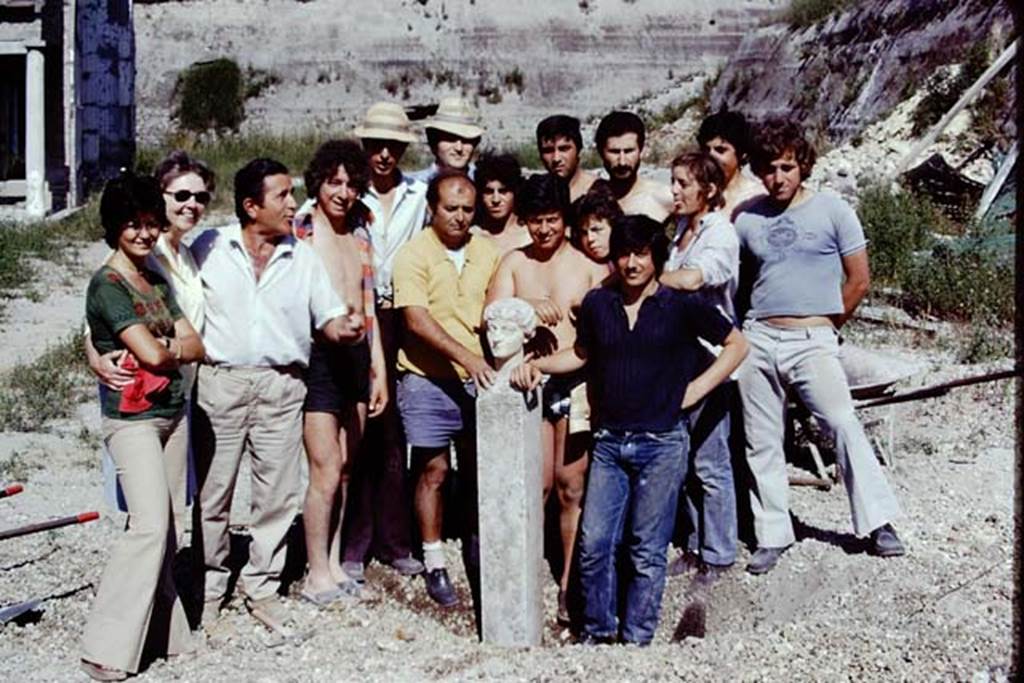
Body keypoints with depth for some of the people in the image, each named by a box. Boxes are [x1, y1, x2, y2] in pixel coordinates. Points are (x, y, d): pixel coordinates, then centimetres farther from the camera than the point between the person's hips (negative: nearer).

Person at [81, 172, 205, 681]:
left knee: (162, 527, 8)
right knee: (151, 525, -15)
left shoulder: (157, 281, 14)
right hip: (133, 419, -7)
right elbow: (150, 354, -19)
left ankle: (160, 630, 15)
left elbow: (196, 346, 7)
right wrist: (174, 347, 1)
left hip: (173, 414, 7)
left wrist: (159, 348, -10)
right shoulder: (107, 285, -10)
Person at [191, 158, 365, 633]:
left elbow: (329, 318, 8)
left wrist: (345, 329, -15)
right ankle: (209, 585, 22)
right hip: (219, 381, -2)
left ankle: (262, 587, 21)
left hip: (281, 385, 2)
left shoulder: (303, 259, 8)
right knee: (212, 492, 6)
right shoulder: (209, 248, 2)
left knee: (277, 495, 6)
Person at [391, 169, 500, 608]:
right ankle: (434, 564, 15)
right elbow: (417, 321, -19)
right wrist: (467, 356, -28)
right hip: (427, 379, -4)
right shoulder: (413, 254, -10)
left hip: (476, 379, 4)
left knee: (477, 469, 11)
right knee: (433, 471, 3)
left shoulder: (487, 251, 5)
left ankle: (475, 551, 29)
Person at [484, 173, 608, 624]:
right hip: (528, 383, 1)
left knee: (572, 487, 4)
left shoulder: (590, 265, 5)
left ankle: (570, 582, 15)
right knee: (537, 485, -4)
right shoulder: (514, 263, 10)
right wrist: (528, 308, -17)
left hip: (576, 383, -1)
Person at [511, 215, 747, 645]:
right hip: (608, 443, 3)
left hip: (661, 443, -3)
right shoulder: (597, 303, 6)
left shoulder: (681, 307, -3)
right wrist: (537, 364, 6)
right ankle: (597, 630, 20)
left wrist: (695, 389, -1)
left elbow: (736, 344, 6)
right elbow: (580, 354, 21)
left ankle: (636, 639, 16)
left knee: (647, 551, 4)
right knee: (594, 543, 2)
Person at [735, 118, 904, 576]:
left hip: (812, 341, -3)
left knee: (844, 425, -17)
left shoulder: (832, 211, 0)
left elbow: (859, 281, 3)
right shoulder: (748, 219, 8)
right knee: (762, 444, 6)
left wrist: (825, 325, 7)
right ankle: (772, 536, 15)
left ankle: (878, 524, -7)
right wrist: (748, 322, 11)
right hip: (757, 339, 4)